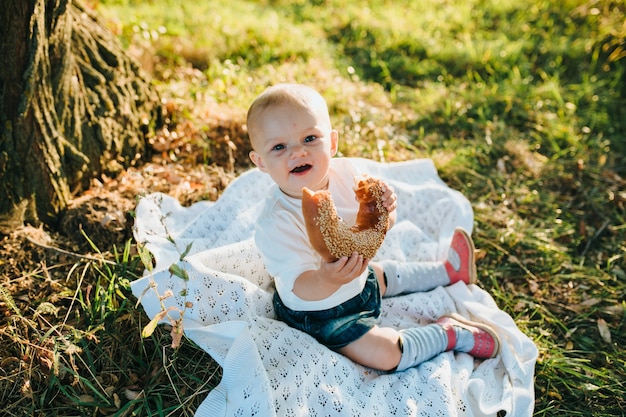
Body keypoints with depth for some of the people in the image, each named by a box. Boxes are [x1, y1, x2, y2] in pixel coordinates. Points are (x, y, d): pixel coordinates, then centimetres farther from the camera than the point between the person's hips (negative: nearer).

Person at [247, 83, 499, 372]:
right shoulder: (276, 223, -36)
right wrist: (326, 281, -56)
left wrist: (383, 210, -30)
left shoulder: (342, 171, -17)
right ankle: (448, 333, 11)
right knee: (385, 355, -14)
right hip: (322, 312, -6)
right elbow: (301, 288, -34)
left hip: (358, 279, 7)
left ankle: (449, 271, 57)